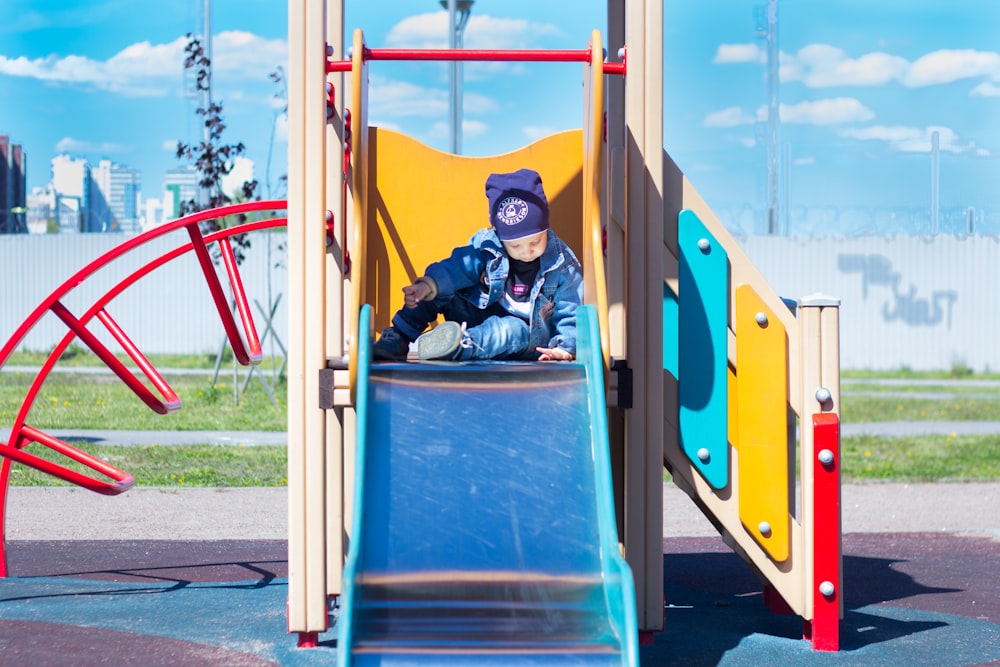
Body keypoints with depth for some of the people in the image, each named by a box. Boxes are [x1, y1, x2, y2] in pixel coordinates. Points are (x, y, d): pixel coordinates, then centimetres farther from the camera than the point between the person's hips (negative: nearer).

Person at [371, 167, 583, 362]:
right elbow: (458, 267, -21)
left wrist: (564, 348, -27)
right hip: (481, 317, 3)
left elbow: (571, 313, -10)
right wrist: (427, 285, -40)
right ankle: (399, 338, -19)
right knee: (439, 289, -14)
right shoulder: (485, 245, -8)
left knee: (512, 330, -39)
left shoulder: (563, 264, -12)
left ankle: (460, 347, -61)